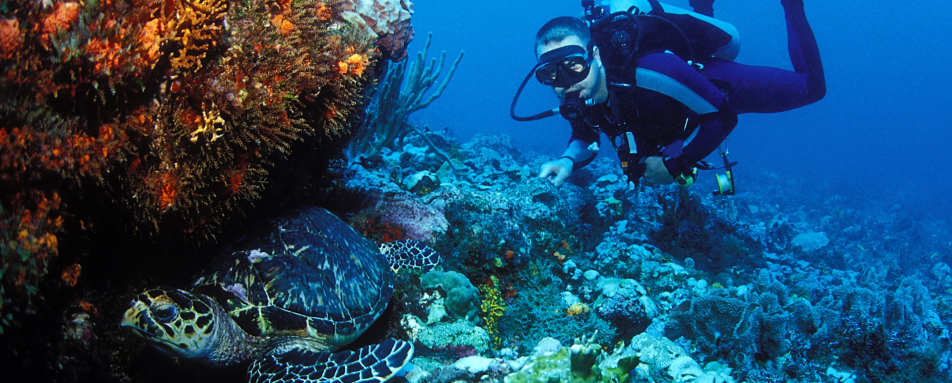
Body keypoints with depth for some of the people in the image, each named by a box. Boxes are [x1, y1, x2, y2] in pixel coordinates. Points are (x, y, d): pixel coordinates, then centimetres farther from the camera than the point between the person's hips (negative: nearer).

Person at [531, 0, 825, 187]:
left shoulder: (647, 74, -48)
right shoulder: (576, 97, -29)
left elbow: (722, 117, -37)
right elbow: (585, 139, -8)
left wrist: (675, 164, -32)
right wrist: (568, 160, -30)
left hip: (720, 86, -6)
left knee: (810, 86, 15)